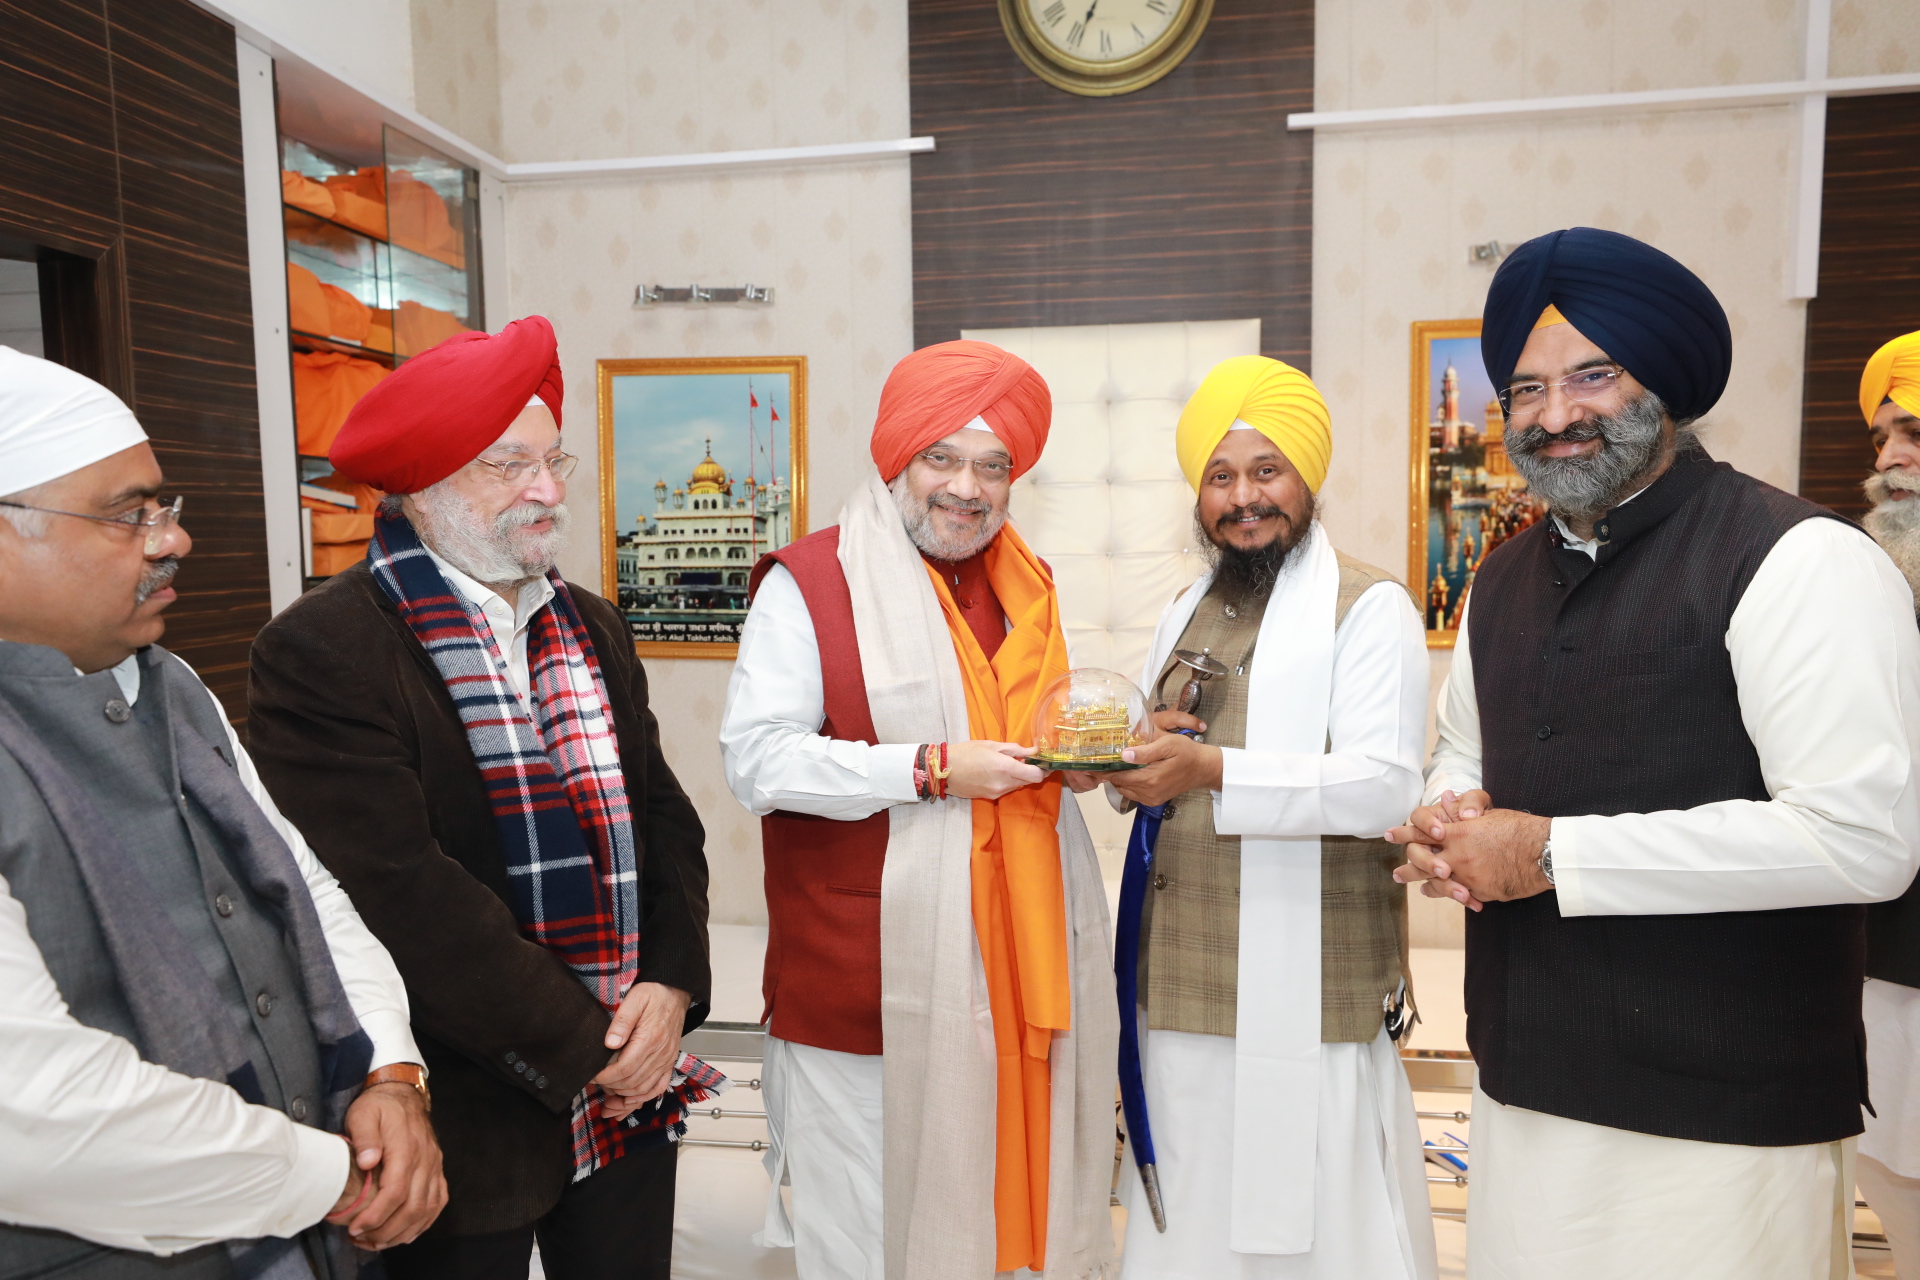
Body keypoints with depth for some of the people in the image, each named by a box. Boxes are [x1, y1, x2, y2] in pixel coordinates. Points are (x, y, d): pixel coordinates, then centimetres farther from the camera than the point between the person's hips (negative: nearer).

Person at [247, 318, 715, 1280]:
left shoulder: (592, 628, 8)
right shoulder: (322, 651, -14)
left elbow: (663, 814, 8)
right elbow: (403, 895, -20)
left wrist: (670, 985, -7)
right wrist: (581, 1049, -16)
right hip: (465, 1128, -5)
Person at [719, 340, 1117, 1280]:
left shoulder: (1023, 586, 13)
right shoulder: (810, 583, -7)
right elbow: (756, 761, -15)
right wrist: (932, 771, -18)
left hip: (1011, 964, 6)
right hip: (866, 982, -5)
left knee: (1000, 1202, 15)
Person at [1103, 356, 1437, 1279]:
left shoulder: (1368, 606, -6)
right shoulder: (1185, 613, 16)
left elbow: (1386, 786, -18)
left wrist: (1215, 772, -26)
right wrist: (1126, 772, -1)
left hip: (1308, 995, -6)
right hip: (1184, 984, 6)